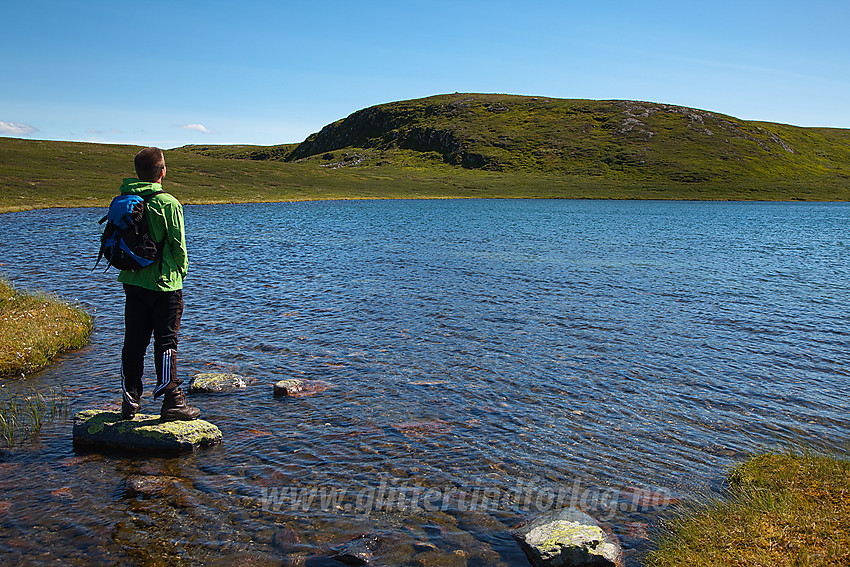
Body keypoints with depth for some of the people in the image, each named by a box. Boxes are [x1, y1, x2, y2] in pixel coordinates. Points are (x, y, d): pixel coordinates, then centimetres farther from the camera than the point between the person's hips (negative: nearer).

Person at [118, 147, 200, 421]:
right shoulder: (168, 203, -14)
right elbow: (178, 244, -11)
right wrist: (181, 271, 5)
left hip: (132, 282, 6)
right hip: (164, 284, -6)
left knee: (134, 342, 12)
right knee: (166, 342, 0)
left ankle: (130, 402, 19)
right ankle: (172, 402, 4)